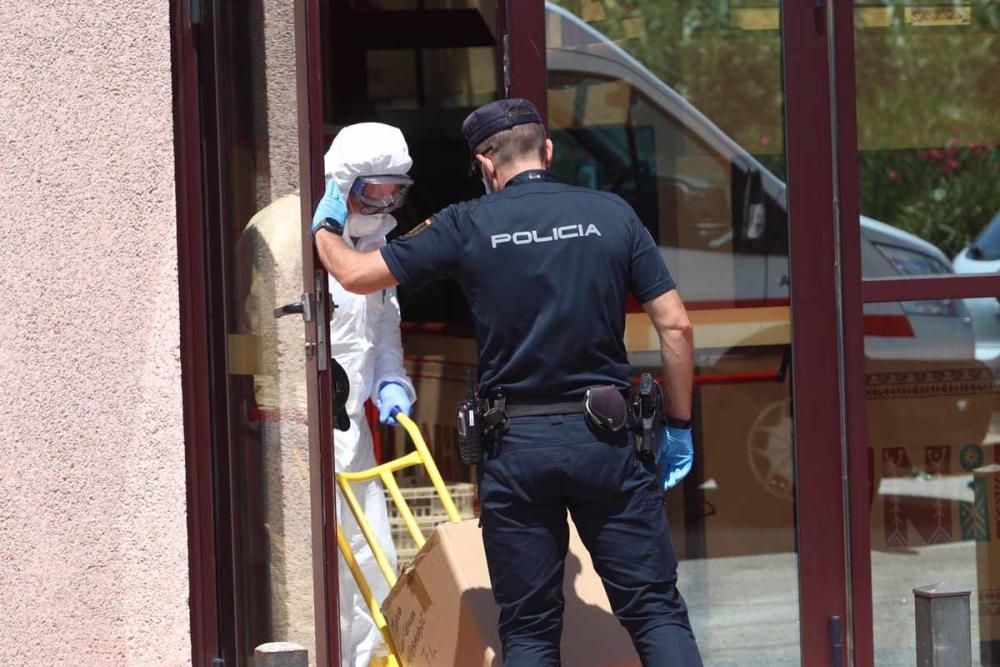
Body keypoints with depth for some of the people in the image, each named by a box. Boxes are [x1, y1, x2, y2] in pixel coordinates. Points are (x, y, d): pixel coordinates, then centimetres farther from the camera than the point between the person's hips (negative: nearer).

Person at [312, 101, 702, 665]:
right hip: (607, 439, 0)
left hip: (515, 445, 0)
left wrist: (326, 229, 26)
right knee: (656, 609, 3)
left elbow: (356, 274, 4)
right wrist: (679, 427, 12)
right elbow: (675, 324, 2)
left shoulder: (468, 226, 0)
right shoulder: (612, 215, 4)